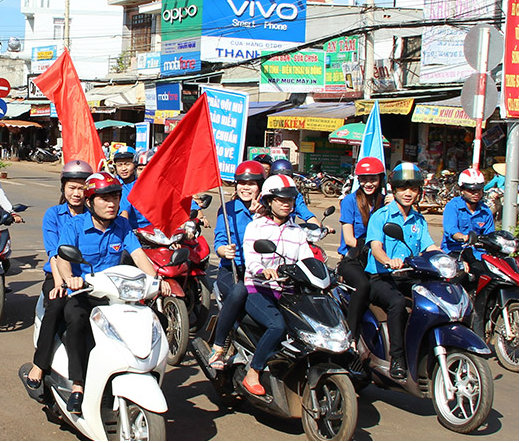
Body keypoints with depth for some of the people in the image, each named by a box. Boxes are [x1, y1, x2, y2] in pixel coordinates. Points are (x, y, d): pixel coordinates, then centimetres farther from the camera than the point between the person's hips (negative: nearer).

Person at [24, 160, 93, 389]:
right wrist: (59, 283, -19)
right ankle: (39, 364, -22)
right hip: (57, 277, 0)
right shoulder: (53, 215, 8)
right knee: (56, 306, -32)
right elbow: (54, 252, -4)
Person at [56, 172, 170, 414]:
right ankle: (77, 387, -31)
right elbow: (62, 257, -18)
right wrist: (69, 278, -42)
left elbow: (138, 254, -4)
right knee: (77, 319, -36)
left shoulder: (121, 226, 7)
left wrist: (156, 280, -23)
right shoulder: (74, 226, -4)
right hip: (79, 293, -3)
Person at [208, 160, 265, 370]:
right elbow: (218, 243, 1)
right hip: (230, 271, -2)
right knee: (239, 291, -36)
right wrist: (225, 250, -22)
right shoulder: (228, 209, 10)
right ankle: (218, 347, -24)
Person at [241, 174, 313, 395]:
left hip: (286, 291, 5)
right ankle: (252, 374, -16)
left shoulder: (297, 232, 18)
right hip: (258, 290, -5)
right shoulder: (255, 227, 3)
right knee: (278, 325, -32)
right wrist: (263, 270, -35)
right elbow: (251, 258, -12)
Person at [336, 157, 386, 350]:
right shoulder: (350, 201, 1)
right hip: (351, 260, -4)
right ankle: (351, 335, -27)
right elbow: (349, 239, -6)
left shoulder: (384, 202, 12)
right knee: (364, 285, -35)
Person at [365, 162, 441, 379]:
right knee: (397, 302, -36)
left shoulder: (419, 221, 19)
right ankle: (397, 358, -27)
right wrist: (389, 261, -38)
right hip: (380, 278, -5)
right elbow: (376, 247, -15)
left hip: (408, 279, 5)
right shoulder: (381, 216, 0)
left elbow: (430, 248, 6)